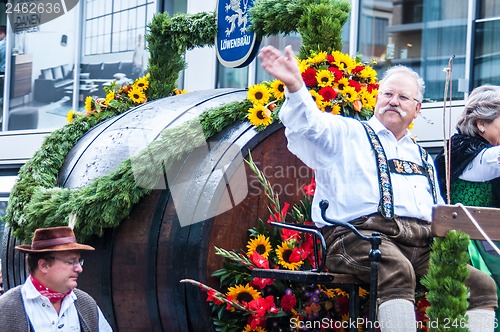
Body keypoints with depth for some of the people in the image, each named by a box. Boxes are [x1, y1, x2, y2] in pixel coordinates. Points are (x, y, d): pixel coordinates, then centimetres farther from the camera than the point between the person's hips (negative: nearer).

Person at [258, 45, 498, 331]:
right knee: (398, 271, -39)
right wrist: (295, 85, -27)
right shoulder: (347, 134, 15)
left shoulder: (422, 158, 32)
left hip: (423, 243, 6)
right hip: (360, 235, -6)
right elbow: (310, 125, -7)